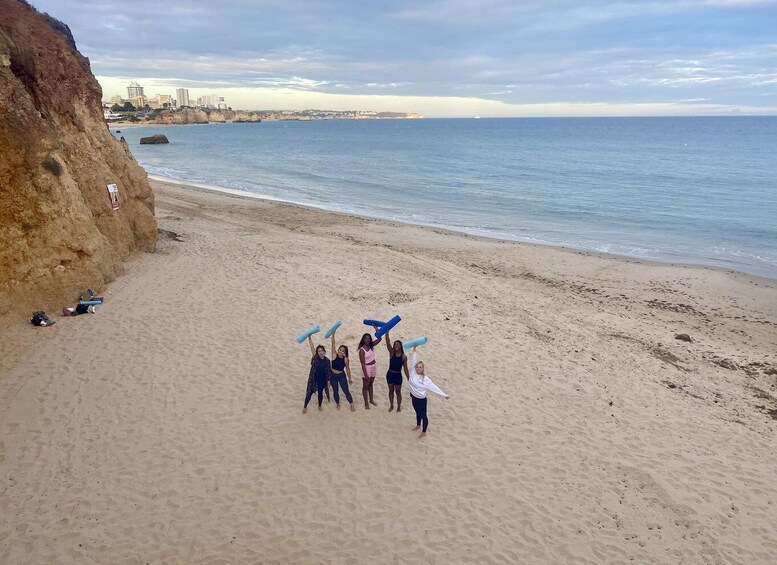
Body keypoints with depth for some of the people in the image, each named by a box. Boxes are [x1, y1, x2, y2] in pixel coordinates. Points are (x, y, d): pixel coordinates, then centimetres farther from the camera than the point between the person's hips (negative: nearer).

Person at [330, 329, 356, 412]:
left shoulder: (346, 359, -14)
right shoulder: (335, 355, -14)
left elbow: (347, 369, -2)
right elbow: (333, 345, -23)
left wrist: (349, 379, 5)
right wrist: (333, 335, -34)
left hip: (342, 376, -1)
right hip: (333, 375, 1)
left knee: (346, 391, 4)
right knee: (335, 391, 14)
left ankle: (352, 405, 23)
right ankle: (338, 404, 37)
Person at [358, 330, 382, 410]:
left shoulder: (371, 346, -4)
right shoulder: (362, 350, -22)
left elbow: (379, 339, -5)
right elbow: (363, 364, -21)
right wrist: (366, 375, -21)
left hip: (373, 367, 6)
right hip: (366, 368, -6)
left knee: (371, 385, 22)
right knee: (365, 386, 10)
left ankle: (371, 400, 38)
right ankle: (366, 403, 22)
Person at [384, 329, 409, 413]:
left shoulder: (404, 357, -10)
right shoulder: (391, 352, -8)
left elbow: (405, 368, -3)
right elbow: (387, 342, -22)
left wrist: (409, 379, -3)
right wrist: (387, 331, -34)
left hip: (398, 375, -2)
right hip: (390, 374, 2)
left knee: (398, 392, 11)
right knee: (391, 391, 16)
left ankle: (399, 407, 30)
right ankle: (391, 406, 34)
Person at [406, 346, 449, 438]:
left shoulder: (425, 379, -23)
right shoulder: (413, 373, -11)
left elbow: (434, 387, -20)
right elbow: (414, 361, -4)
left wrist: (444, 395, -21)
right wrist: (414, 350, -1)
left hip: (421, 399, -5)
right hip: (413, 397, 5)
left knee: (423, 415, 9)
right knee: (417, 413, 28)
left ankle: (424, 432, 25)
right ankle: (418, 425, 52)